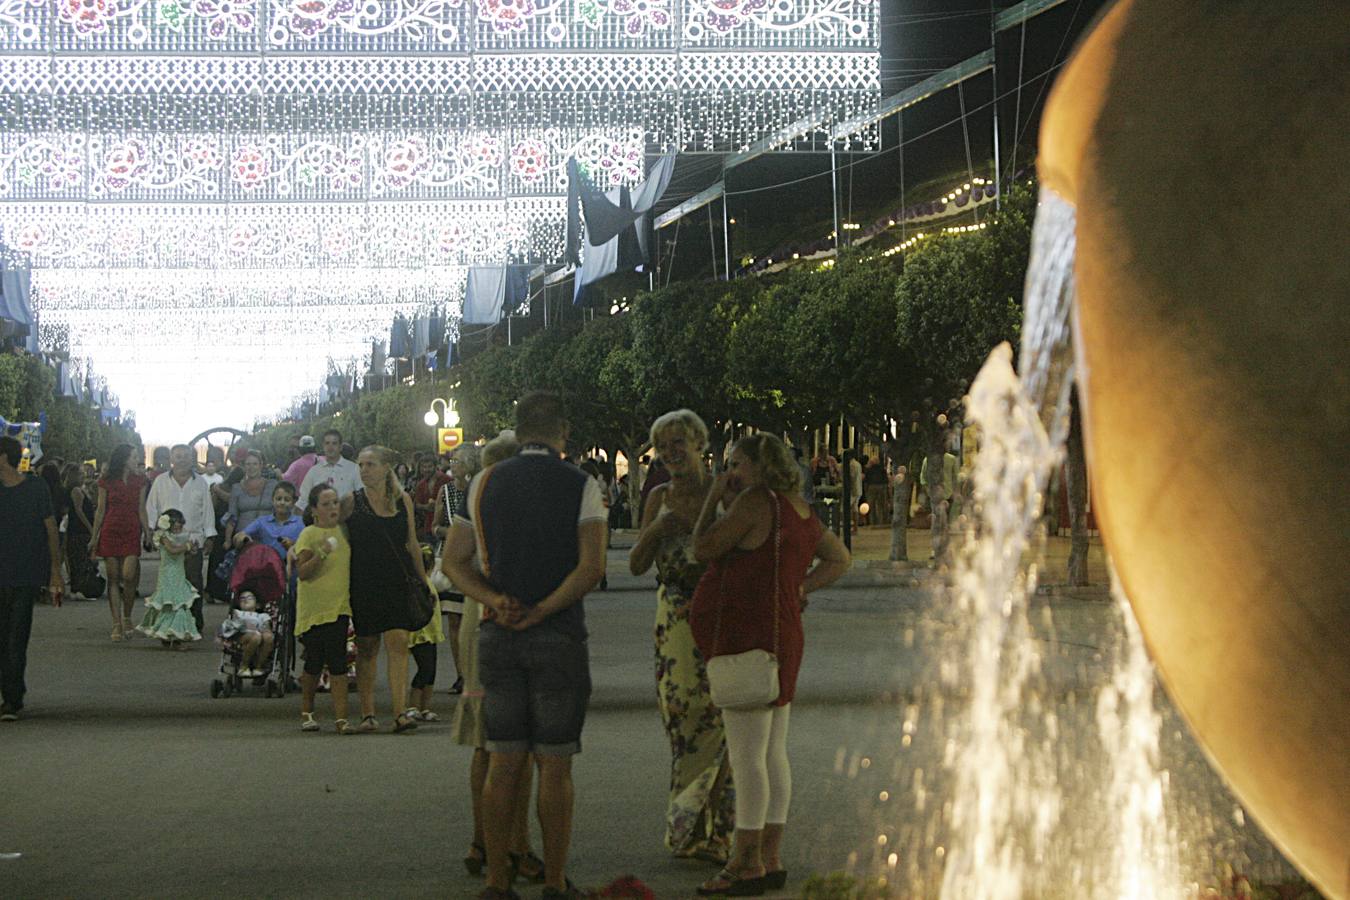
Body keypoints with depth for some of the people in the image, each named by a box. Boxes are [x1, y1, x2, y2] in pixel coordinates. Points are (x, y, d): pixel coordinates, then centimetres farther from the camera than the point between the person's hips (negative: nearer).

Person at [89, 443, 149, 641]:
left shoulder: (139, 481, 9)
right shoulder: (106, 482, 4)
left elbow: (141, 510, 10)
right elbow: (100, 510, 7)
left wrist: (148, 535, 3)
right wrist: (94, 538, 6)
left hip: (132, 532, 1)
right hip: (110, 533, -1)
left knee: (129, 576, -13)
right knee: (113, 579, -2)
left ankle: (127, 618, 8)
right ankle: (116, 624, 0)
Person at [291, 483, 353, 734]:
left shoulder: (343, 532, 10)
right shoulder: (309, 535, -7)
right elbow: (303, 572, -15)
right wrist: (321, 554, -28)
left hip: (338, 606, 4)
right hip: (313, 607, -4)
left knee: (338, 663, -4)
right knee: (314, 663, 3)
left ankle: (340, 718, -7)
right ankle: (306, 713, 23)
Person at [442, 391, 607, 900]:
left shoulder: (484, 484, 7)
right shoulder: (580, 486, -5)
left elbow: (454, 562, 4)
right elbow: (592, 566, -16)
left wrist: (496, 602, -8)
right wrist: (539, 612, -11)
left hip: (497, 636, 3)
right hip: (559, 638, -3)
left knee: (502, 763, 8)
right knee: (554, 764, 3)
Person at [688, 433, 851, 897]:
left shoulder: (755, 502, -13)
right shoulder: (800, 511, 14)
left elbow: (702, 549, -10)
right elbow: (839, 558, 25)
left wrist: (714, 498, 2)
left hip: (749, 638, -10)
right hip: (781, 637, 10)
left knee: (746, 757, -7)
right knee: (772, 755, 10)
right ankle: (770, 860, 14)